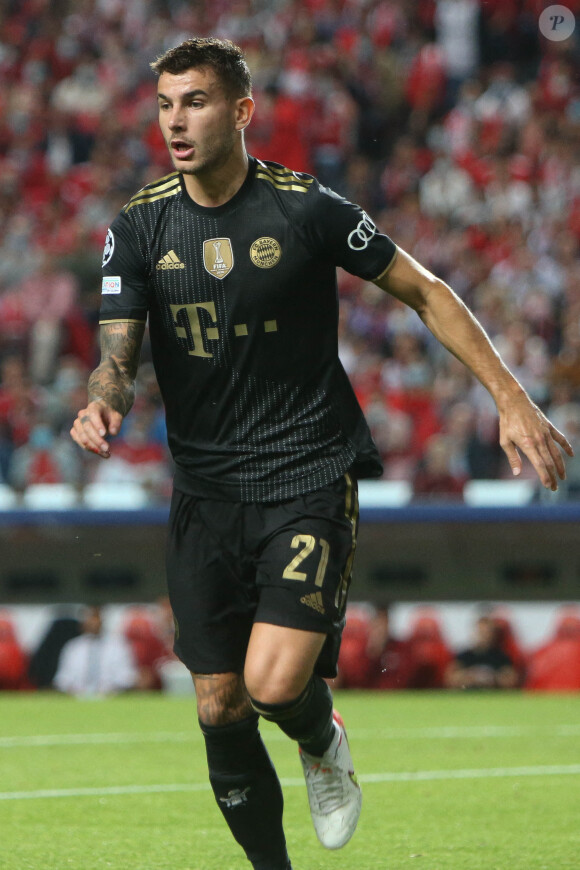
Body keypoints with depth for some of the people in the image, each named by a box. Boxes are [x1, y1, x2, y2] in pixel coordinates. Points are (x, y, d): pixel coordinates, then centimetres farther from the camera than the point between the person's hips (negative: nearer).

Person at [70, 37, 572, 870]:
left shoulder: (307, 208, -7)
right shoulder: (139, 226, 1)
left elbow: (425, 291, 2)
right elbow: (119, 353, -3)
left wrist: (512, 400, -1)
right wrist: (102, 404, -28)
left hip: (309, 476, -4)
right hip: (206, 490, 4)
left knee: (275, 683, -19)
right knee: (220, 708, 3)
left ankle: (322, 739, 17)